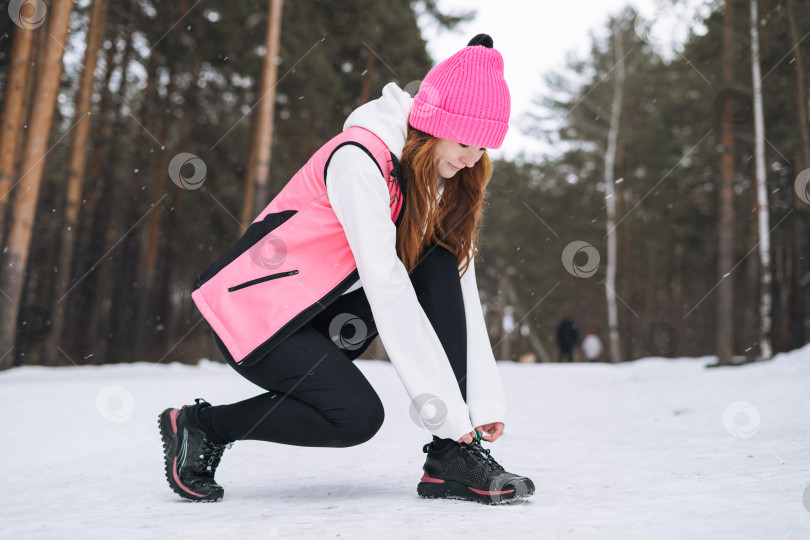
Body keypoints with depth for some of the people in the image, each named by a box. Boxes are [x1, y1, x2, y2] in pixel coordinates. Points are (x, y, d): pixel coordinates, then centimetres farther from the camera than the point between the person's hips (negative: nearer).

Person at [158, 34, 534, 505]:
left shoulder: (441, 177, 2)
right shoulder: (358, 159, -24)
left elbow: (462, 291, -3)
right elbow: (386, 286, -31)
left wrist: (486, 397, -10)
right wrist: (445, 404, -30)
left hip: (326, 312, 7)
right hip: (257, 311, -7)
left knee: (443, 267, -13)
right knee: (359, 416, -25)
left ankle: (451, 462, -13)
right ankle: (198, 426, -1)